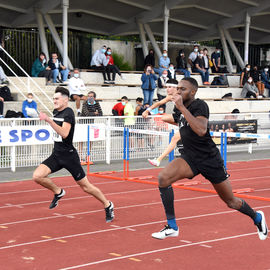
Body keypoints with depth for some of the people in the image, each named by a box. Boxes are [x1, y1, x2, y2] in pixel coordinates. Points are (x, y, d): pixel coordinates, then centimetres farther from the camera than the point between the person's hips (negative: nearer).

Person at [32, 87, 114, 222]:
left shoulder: (68, 113, -16)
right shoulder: (55, 112, 8)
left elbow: (64, 133, -32)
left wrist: (48, 120, -38)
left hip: (69, 155, -7)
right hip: (56, 155, 7)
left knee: (85, 187, 1)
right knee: (37, 176, -14)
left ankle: (108, 206, 23)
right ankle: (58, 192, 12)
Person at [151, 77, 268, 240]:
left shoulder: (199, 105, -15)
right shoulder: (180, 112, 7)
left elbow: (201, 130, -33)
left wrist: (181, 107, -32)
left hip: (210, 159, -6)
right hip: (190, 159, 6)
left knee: (231, 202, 7)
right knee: (163, 178, -21)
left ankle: (257, 217, 40)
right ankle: (172, 227, -12)